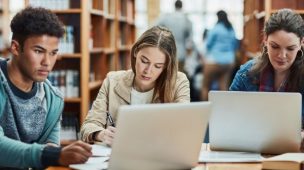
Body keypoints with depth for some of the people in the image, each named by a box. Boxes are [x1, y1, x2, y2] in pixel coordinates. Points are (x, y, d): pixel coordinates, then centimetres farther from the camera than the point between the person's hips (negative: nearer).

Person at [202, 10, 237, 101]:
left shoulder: (215, 29, -10)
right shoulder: (232, 30, 7)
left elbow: (208, 44, -2)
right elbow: (235, 46, 15)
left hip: (214, 60, -5)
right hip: (229, 61, 6)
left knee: (206, 87, 4)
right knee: (224, 88, 3)